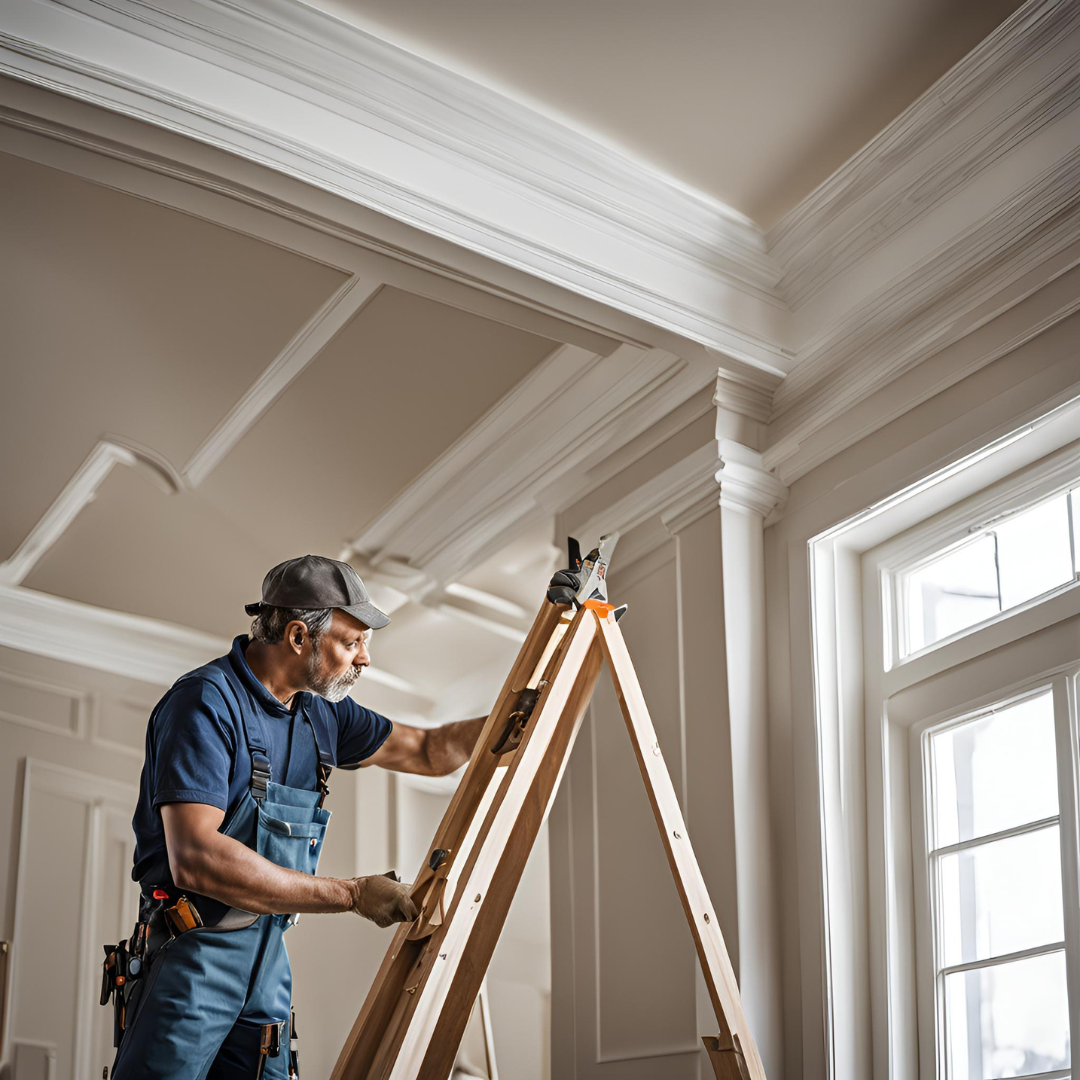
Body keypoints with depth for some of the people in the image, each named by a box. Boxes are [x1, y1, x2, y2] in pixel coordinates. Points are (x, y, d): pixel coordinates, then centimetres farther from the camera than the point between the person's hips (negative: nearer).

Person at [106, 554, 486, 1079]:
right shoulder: (206, 701, -16)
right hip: (192, 955, -7)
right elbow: (195, 858, -27)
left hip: (268, 958, 7)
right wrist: (352, 893, -25)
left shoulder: (321, 714, 9)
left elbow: (432, 750, 23)